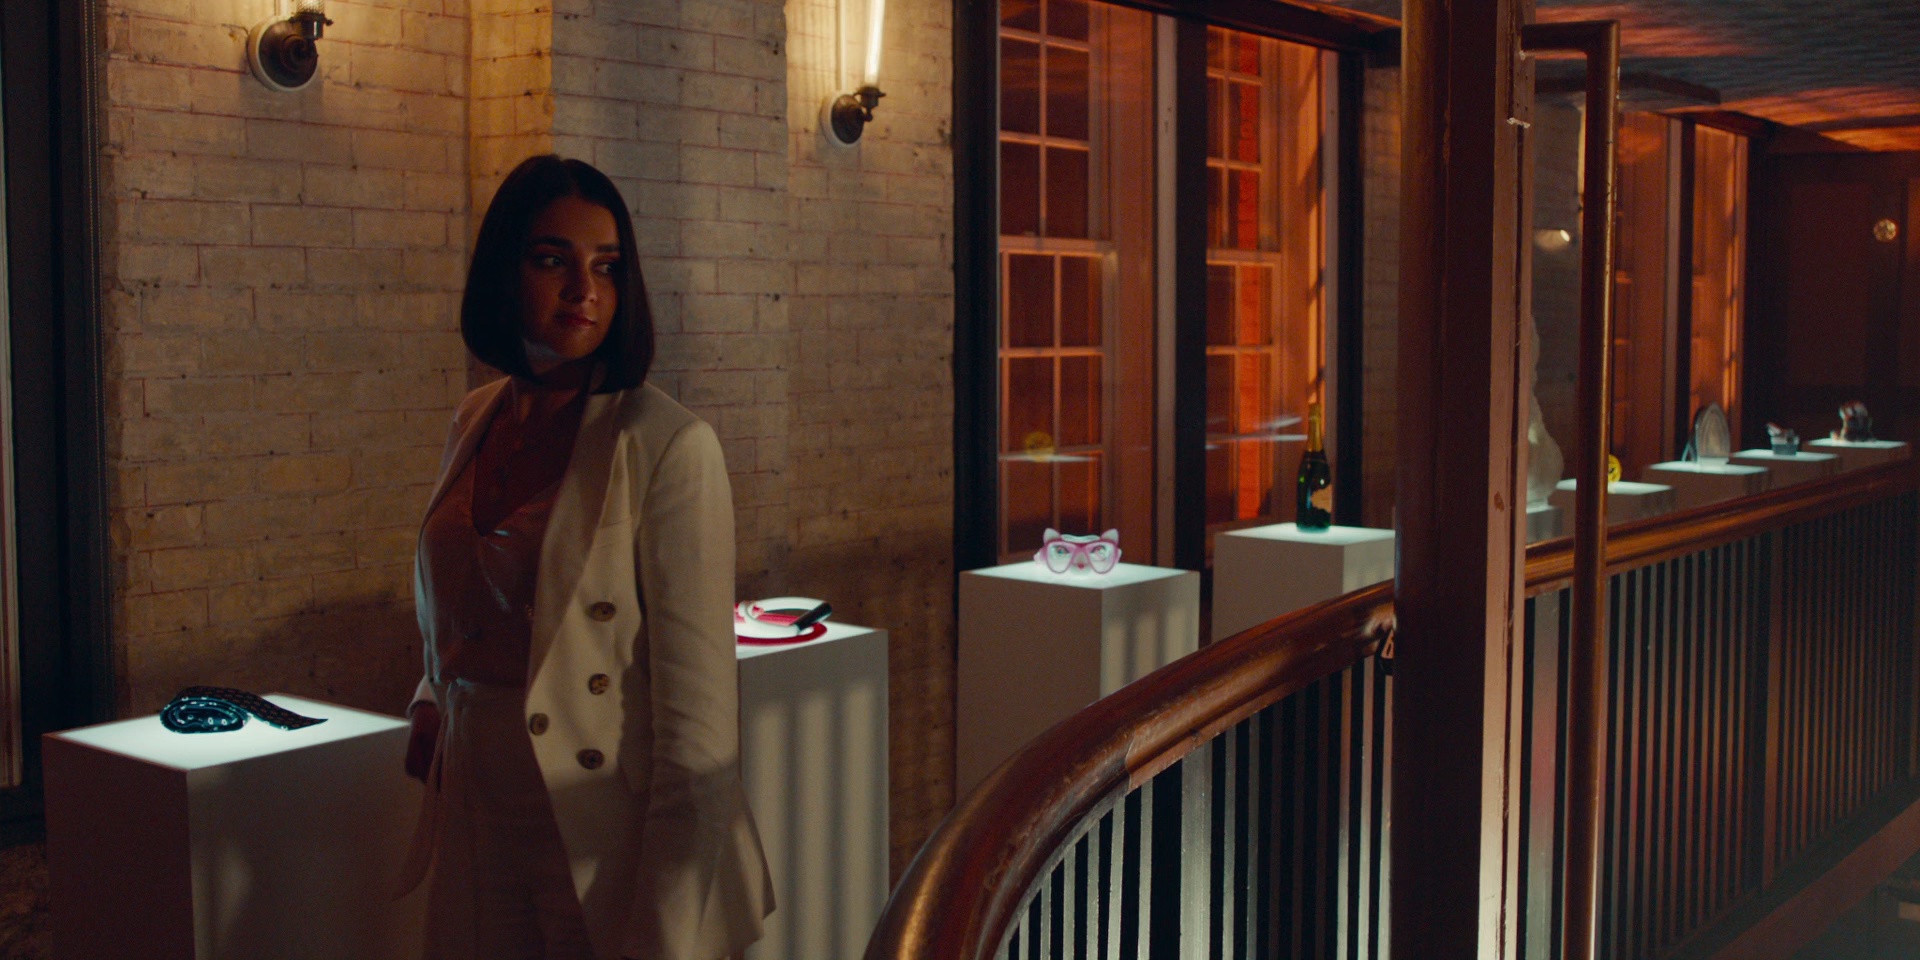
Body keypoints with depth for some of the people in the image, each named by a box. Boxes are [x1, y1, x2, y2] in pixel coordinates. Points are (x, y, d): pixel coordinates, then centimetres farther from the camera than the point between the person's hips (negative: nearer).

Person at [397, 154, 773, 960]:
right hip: (478, 843, 6)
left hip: (607, 857, -5)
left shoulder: (668, 446, -15)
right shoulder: (475, 424, 6)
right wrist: (434, 710, 6)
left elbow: (696, 711, -17)